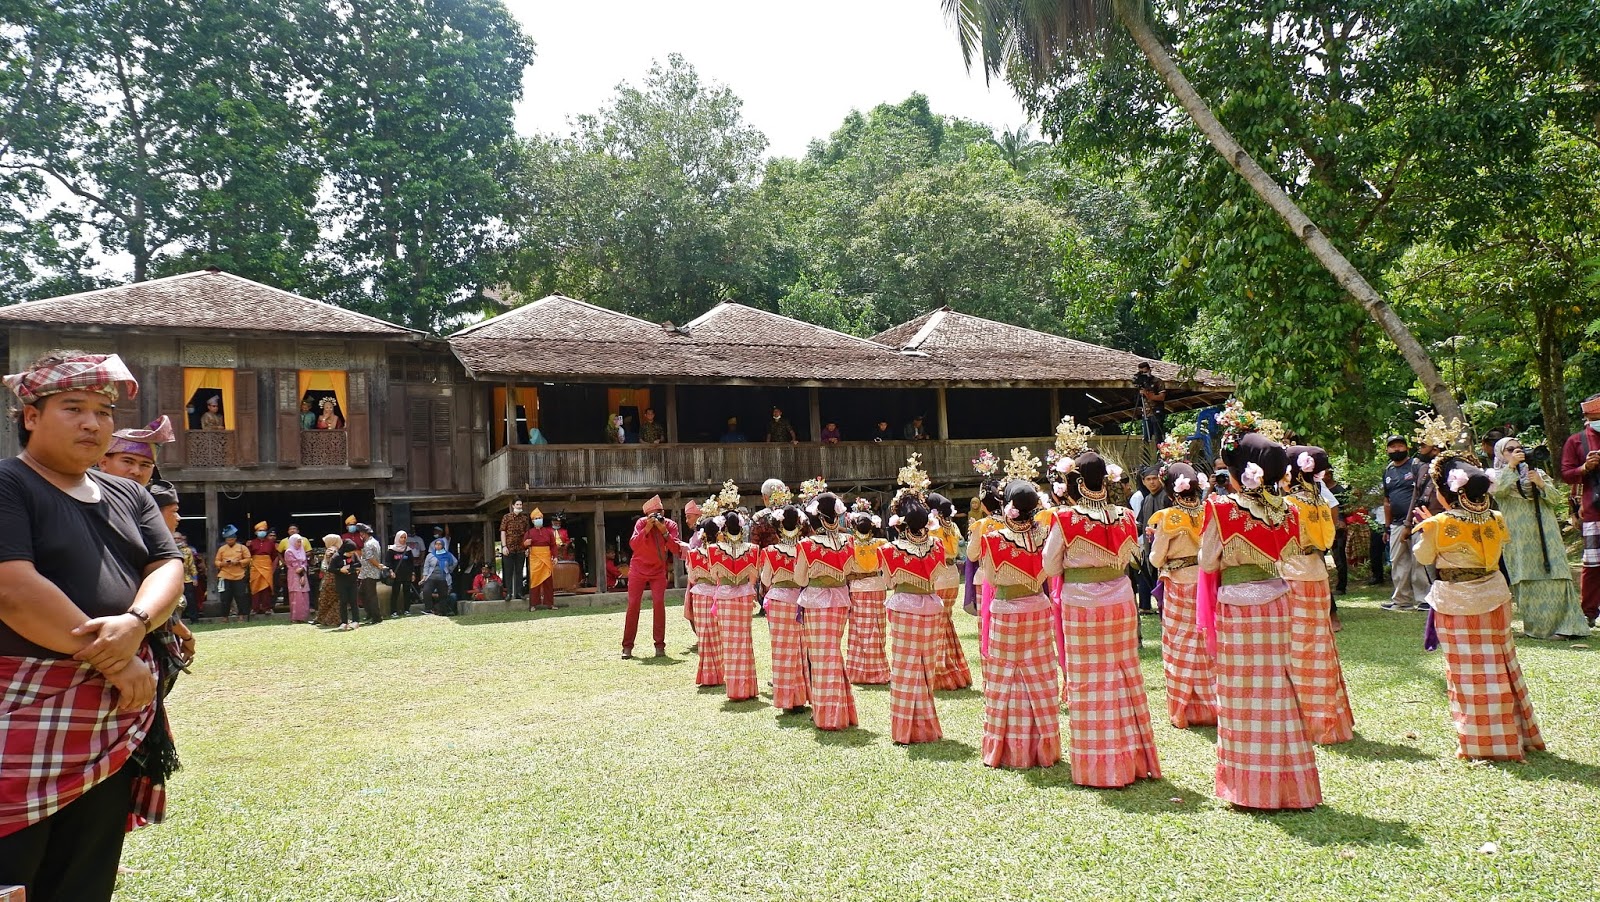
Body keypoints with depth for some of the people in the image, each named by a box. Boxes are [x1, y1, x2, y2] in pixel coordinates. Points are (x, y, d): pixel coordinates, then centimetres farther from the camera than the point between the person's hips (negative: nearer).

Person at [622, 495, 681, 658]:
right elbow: (633, 545, -24)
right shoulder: (641, 523, -13)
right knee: (633, 604, -4)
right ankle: (627, 646, 2)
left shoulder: (671, 525, -10)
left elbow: (676, 550, -18)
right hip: (638, 569, 0)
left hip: (659, 571, 1)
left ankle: (660, 645, -4)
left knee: (659, 603, -13)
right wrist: (647, 529, -34)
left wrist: (664, 532, -29)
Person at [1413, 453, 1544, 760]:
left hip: (1456, 604, -5)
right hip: (1494, 598, 5)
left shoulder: (1438, 525, -18)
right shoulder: (1495, 521, -3)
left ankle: (1479, 743, 8)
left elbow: (1423, 557, -5)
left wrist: (1425, 528, 10)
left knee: (1467, 673, 4)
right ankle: (1516, 735, 26)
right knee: (1500, 667, 16)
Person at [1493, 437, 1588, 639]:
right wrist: (1511, 466, -15)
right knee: (1527, 581, -6)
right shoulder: (1495, 476, 10)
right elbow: (1497, 491, -13)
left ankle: (1565, 625, -4)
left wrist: (1541, 484, -7)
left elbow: (1556, 500, 11)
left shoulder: (1536, 472, 20)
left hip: (1545, 535, 3)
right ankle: (1538, 627, -1)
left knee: (1555, 578, -6)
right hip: (1519, 537, -3)